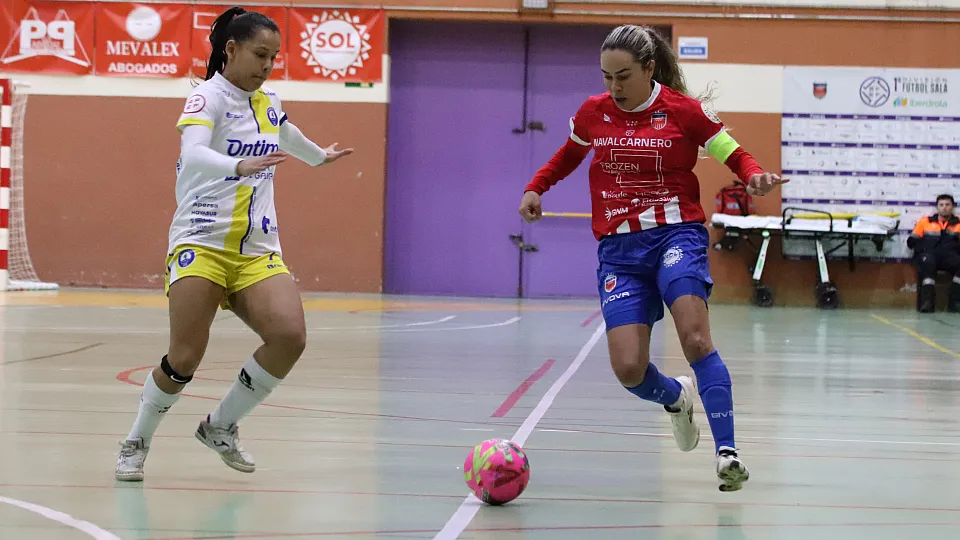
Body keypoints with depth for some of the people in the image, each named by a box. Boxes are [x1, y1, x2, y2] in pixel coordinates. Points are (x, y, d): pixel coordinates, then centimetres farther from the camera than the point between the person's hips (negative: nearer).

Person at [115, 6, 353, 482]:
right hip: (203, 242, -6)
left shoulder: (268, 103, 14)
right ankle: (136, 443, 12)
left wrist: (319, 156, 56)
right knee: (185, 357, -15)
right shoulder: (208, 97, -7)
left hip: (257, 250, 6)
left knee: (289, 336, -18)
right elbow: (192, 155, -27)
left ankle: (221, 426, 4)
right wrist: (240, 165, -45)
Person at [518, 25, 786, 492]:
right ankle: (676, 397, 27)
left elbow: (734, 154, 4)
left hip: (676, 234, -3)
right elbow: (568, 155, 28)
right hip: (619, 248, 3)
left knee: (694, 336, -27)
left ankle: (726, 452, -23)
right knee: (628, 369, -10)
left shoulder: (683, 110, -3)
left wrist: (755, 177, -17)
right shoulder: (593, 113, 8)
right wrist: (536, 188, 14)